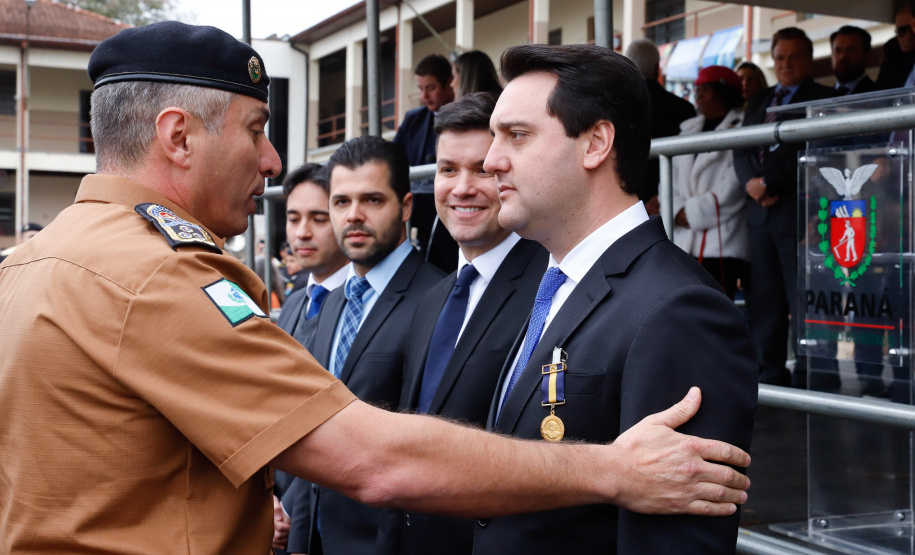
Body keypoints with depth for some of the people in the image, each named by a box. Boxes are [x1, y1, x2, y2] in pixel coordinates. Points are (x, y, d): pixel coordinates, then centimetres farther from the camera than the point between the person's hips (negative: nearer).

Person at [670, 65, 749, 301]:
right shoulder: (688, 129, 22)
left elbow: (735, 184, -10)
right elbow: (672, 176, 16)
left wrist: (694, 213, -8)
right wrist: (678, 210, -3)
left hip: (723, 244, -6)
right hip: (685, 242, 6)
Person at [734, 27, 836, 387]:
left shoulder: (822, 100, 0)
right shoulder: (759, 102, 21)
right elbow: (740, 151, 15)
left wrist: (769, 183, -12)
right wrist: (751, 182, -4)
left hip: (800, 211, -6)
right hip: (761, 212, 6)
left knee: (803, 299, -6)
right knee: (764, 299, 6)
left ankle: (807, 379, -2)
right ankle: (770, 375, 12)